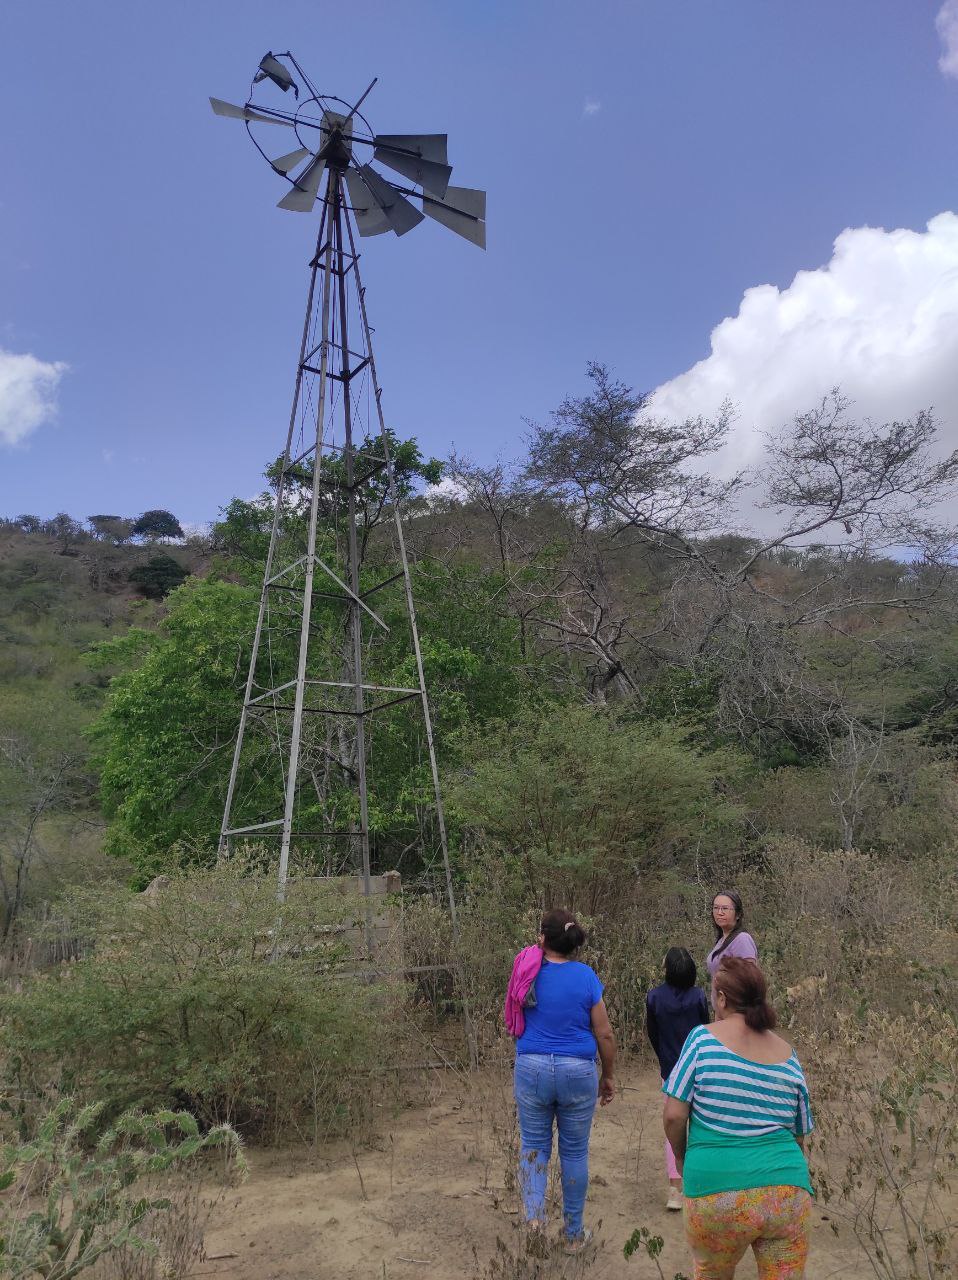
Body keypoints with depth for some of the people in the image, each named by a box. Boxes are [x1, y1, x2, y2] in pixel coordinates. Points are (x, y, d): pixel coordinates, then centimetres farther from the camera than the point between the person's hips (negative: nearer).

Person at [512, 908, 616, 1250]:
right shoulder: (586, 976, -7)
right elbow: (605, 1035, -4)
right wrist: (607, 1078, 11)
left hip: (532, 1068, 0)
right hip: (578, 1072, 0)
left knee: (533, 1143, 17)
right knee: (575, 1151, 15)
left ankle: (533, 1209, -2)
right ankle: (573, 1233, 26)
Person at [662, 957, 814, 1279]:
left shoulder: (703, 1038, -5)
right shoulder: (788, 1055, 7)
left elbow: (674, 1115, -7)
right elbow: (799, 1136, 15)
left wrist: (682, 1157, 11)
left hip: (717, 1191, -2)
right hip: (789, 1194, 2)